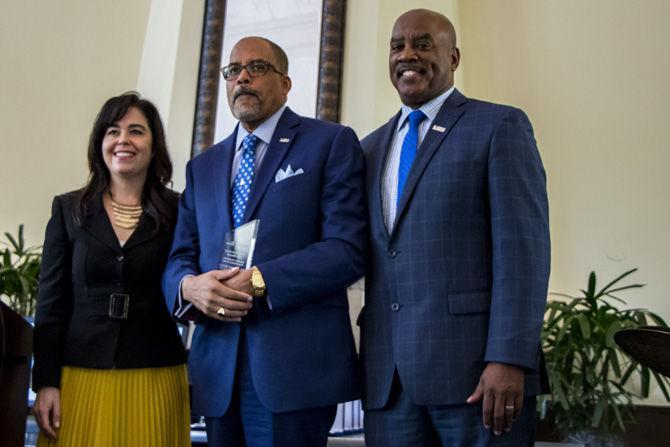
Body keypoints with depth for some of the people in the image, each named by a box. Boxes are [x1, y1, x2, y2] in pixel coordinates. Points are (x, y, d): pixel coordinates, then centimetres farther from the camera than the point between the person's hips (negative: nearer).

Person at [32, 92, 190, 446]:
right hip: (81, 377, 1)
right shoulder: (69, 209, 5)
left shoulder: (177, 213, 2)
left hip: (154, 380, 0)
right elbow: (51, 303, 3)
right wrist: (45, 383, -2)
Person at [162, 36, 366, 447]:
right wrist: (190, 285, -10)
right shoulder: (202, 166, 18)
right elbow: (179, 258, 14)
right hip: (218, 368, 5)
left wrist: (258, 281, -17)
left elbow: (347, 248, -9)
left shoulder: (331, 143, 1)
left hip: (295, 364, -5)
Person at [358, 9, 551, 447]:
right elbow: (366, 254, 16)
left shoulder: (500, 126, 1)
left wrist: (509, 360, -17)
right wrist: (368, 354, 8)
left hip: (474, 366, -5)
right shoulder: (372, 147, 18)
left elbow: (523, 247, -9)